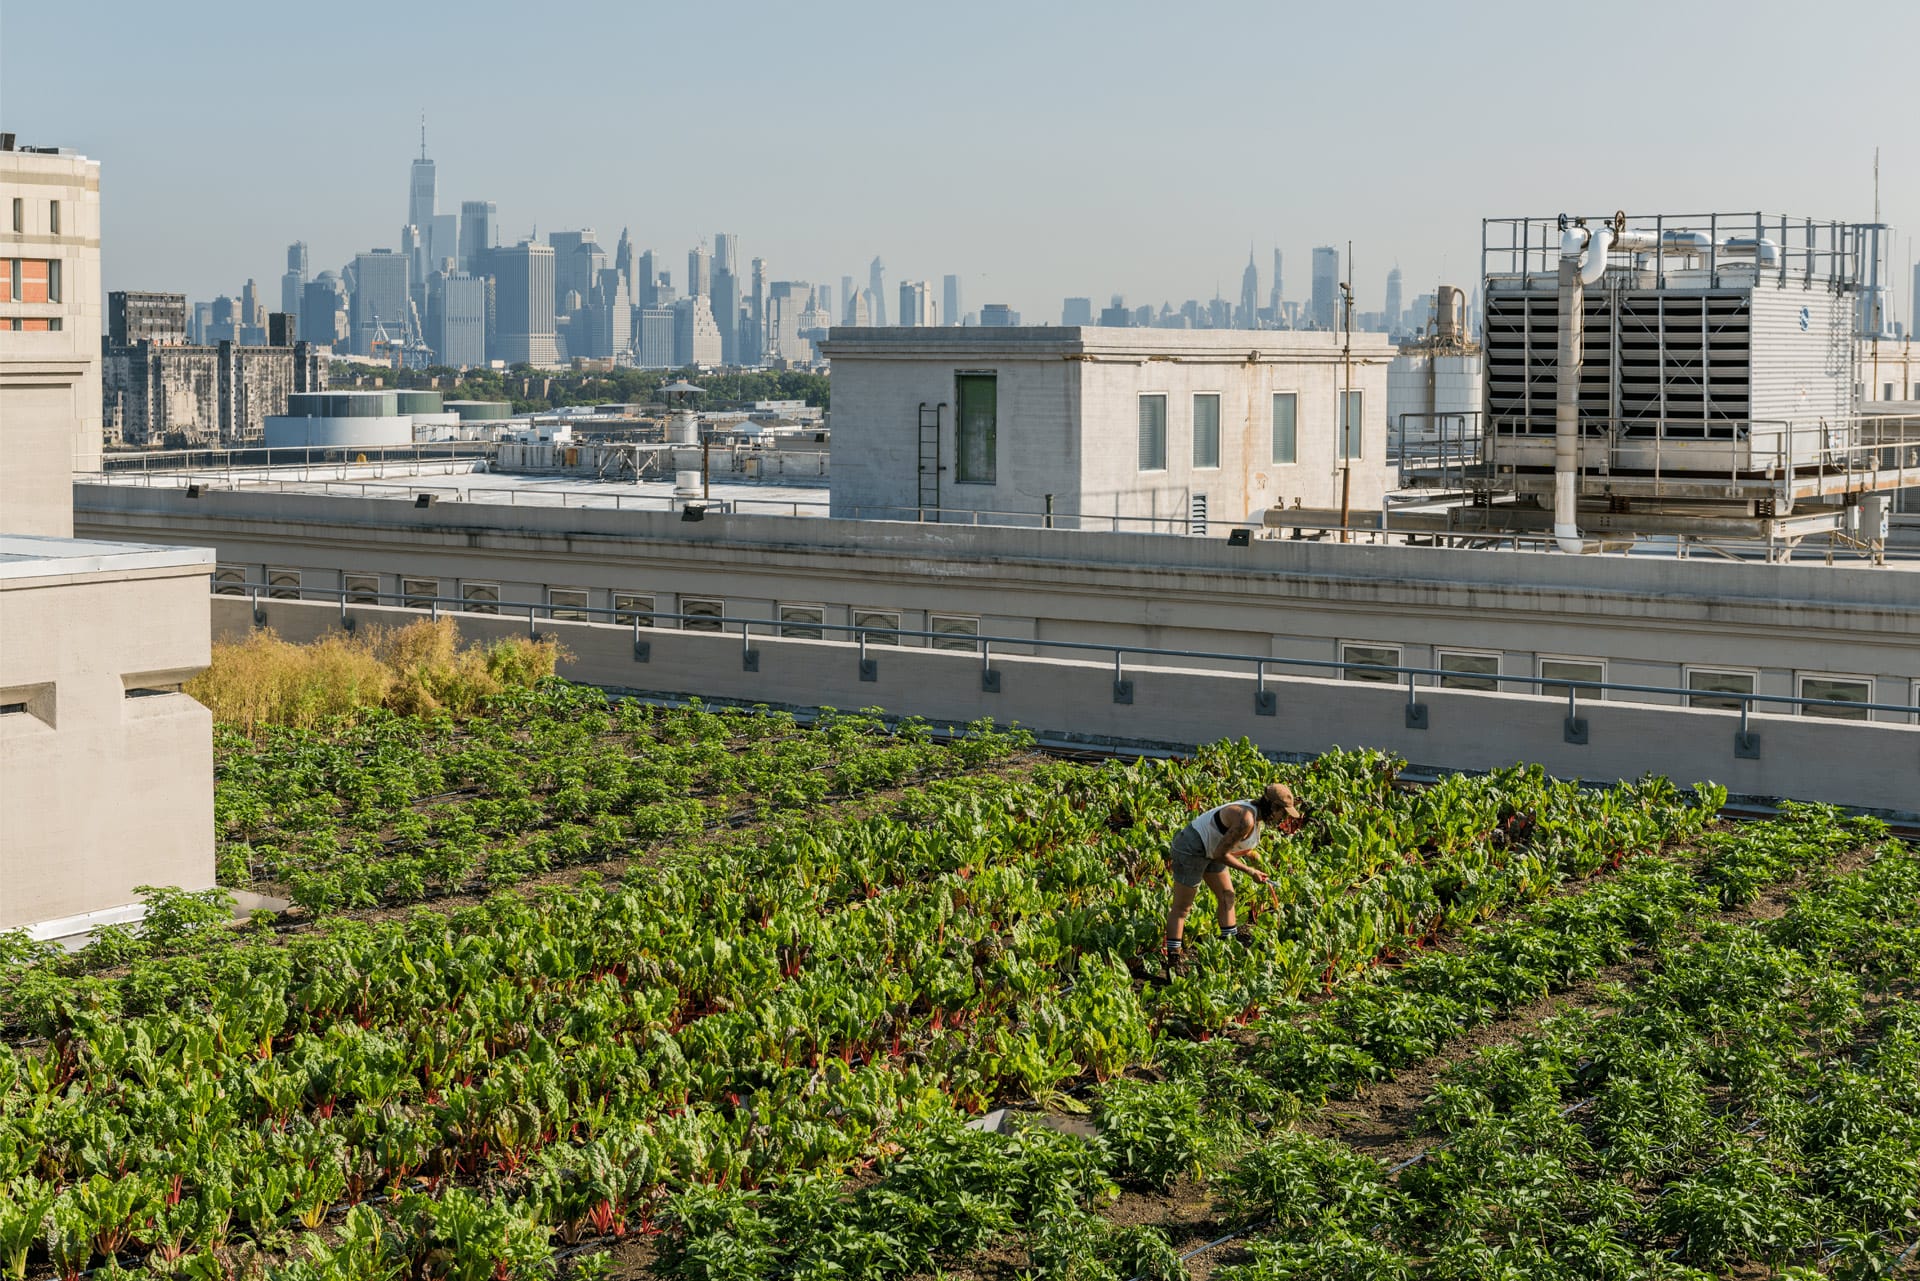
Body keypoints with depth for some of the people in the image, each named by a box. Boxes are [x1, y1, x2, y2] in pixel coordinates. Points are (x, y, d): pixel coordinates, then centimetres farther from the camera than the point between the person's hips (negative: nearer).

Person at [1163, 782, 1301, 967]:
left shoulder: (1256, 813, 2)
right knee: (1182, 907, -4)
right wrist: (1251, 872, -16)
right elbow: (1221, 854, -24)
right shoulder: (1246, 820, -30)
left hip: (1209, 850, 10)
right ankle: (1174, 956, 0)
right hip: (1191, 850, -10)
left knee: (1226, 895, 14)